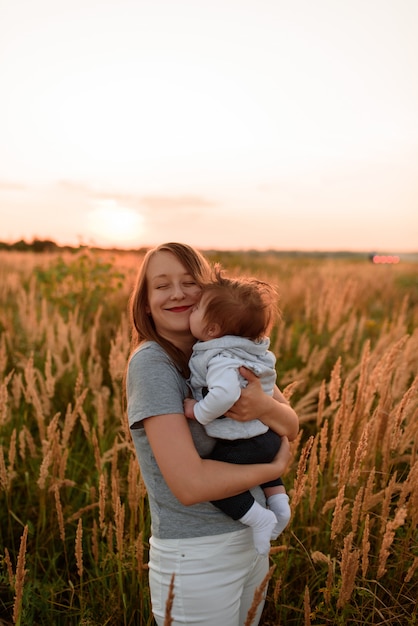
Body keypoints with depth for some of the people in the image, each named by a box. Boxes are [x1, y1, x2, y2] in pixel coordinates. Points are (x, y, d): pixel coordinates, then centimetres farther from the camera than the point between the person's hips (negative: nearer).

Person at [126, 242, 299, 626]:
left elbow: (291, 426, -3)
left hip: (252, 539, 6)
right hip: (196, 557, -6)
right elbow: (189, 484, -27)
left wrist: (263, 405, -25)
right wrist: (275, 467, -14)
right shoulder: (151, 361, -20)